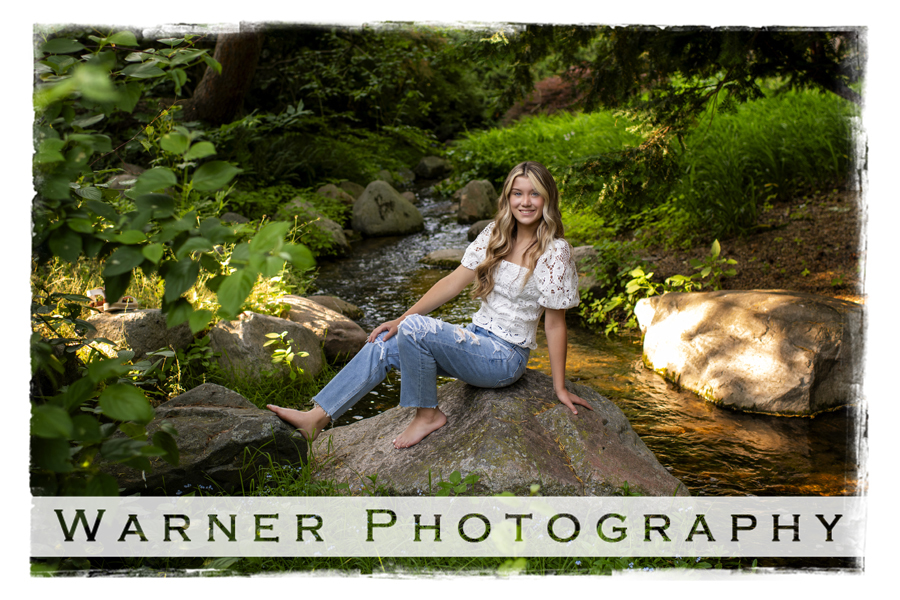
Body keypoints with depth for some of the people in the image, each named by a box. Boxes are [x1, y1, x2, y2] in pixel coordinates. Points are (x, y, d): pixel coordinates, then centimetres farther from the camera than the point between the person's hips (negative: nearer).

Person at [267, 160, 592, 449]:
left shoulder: (555, 251, -14)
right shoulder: (495, 234, 5)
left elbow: (555, 322, -11)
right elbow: (455, 281, 6)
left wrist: (560, 388, -7)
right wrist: (401, 319, 0)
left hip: (505, 358, -7)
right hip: (477, 340, 7)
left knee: (415, 329, -26)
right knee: (383, 345, -6)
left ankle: (428, 414, -7)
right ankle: (316, 417, -5)